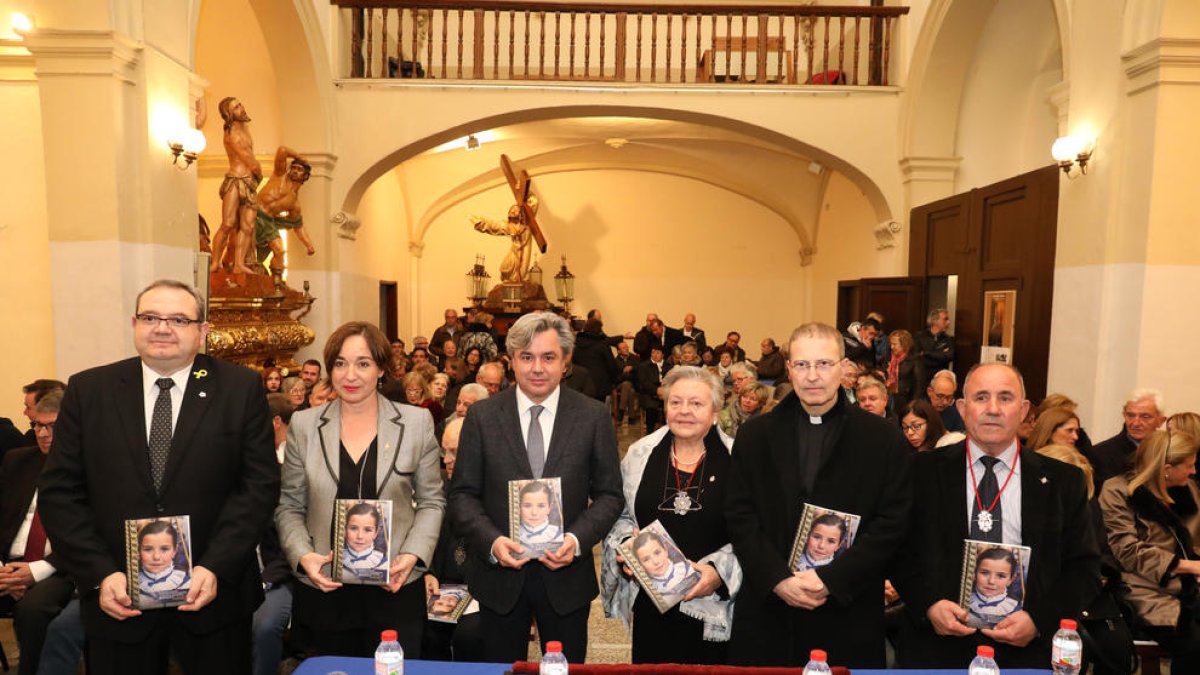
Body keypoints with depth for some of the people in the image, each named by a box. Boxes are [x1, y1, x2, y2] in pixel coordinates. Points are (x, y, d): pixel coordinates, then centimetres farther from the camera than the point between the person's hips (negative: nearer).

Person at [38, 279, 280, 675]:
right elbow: (59, 490, 1)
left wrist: (216, 569, -15)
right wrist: (101, 574, -9)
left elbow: (261, 483, -7)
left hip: (216, 596, -1)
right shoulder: (87, 390, 2)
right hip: (117, 601, 1)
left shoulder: (241, 388, -4)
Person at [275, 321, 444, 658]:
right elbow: (289, 507, 6)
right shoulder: (303, 425, 1)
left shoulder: (417, 422, -2)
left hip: (396, 589, -1)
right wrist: (302, 555, -10)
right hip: (324, 589, 1)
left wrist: (413, 555, -10)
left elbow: (431, 501, 3)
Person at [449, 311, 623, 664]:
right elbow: (462, 493, -1)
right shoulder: (482, 416, -3)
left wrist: (577, 539, -16)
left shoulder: (594, 416, -4)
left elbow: (609, 495, 0)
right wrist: (491, 541, -16)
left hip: (566, 574, 0)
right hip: (499, 573, 1)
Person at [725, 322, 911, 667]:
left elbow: (892, 523, -5)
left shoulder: (884, 439, 0)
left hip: (849, 616, -1)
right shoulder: (754, 435, 4)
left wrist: (831, 580, -12)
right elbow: (740, 516, 1)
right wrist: (778, 578, -11)